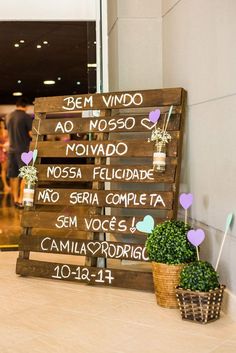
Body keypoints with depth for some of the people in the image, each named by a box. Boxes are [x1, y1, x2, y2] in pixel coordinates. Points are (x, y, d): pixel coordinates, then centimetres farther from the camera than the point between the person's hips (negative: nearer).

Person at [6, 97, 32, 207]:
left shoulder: (8, 117, 8)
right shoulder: (26, 117, -12)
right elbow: (31, 134, -13)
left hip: (11, 149, 6)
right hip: (23, 149, -6)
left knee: (14, 176, 11)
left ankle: (15, 199, 17)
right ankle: (20, 200, 0)